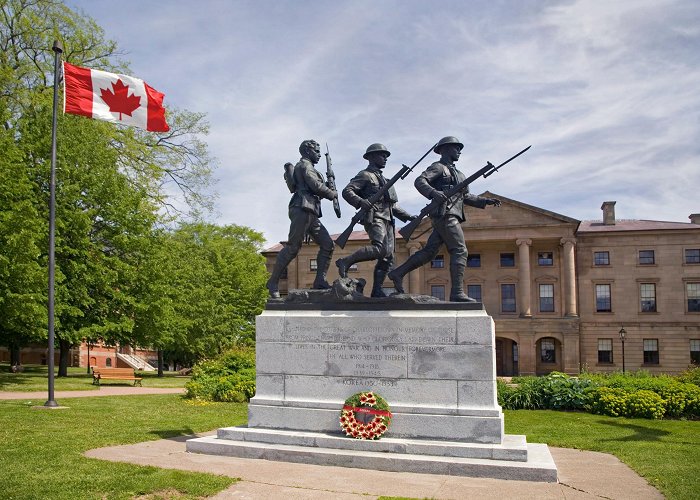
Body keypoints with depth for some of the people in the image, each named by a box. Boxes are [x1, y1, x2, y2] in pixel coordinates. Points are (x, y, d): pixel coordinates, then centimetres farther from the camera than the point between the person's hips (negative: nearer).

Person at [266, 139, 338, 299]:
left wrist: (327, 190, 12)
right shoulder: (305, 165, 0)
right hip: (302, 210, -10)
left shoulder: (307, 167, 30)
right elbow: (316, 185, -12)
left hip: (311, 214, 10)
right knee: (292, 247, -13)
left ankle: (320, 281, -2)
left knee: (327, 245, 1)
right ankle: (273, 282, -8)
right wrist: (332, 193, 2)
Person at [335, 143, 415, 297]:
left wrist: (407, 216, 23)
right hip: (374, 218, -9)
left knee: (388, 257, 1)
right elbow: (347, 192, -10)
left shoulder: (382, 179, 30)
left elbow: (391, 205, 32)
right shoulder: (365, 175, 2)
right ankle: (345, 262, -20)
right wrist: (361, 202, -27)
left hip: (387, 220, 9)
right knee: (380, 248, -28)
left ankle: (377, 290, 1)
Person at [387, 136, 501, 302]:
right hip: (445, 215, -9)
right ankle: (457, 293, -15)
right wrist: (434, 193, -31)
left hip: (451, 216, 9)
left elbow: (466, 197, 27)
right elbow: (419, 181, -14)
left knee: (429, 252, 4)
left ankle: (398, 273, 6)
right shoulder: (438, 167, 1)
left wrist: (486, 201, 15)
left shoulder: (459, 174, 28)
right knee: (460, 251, -12)